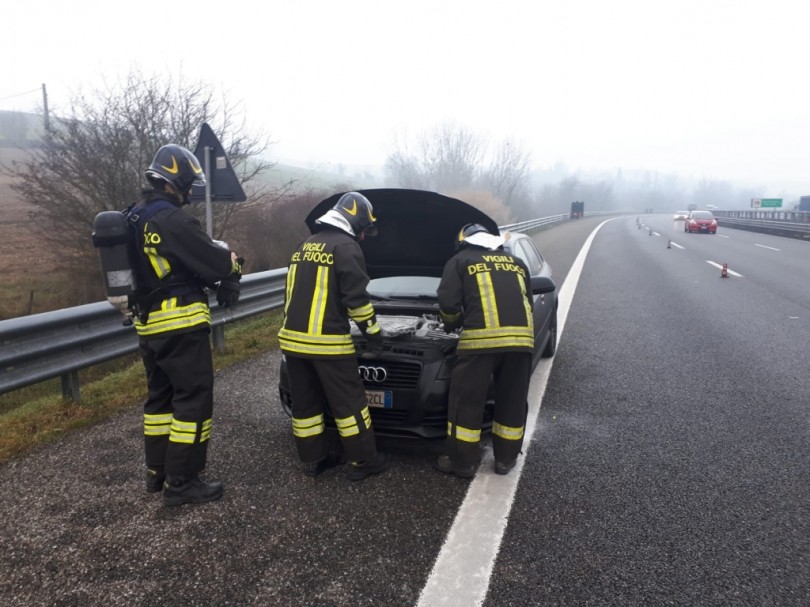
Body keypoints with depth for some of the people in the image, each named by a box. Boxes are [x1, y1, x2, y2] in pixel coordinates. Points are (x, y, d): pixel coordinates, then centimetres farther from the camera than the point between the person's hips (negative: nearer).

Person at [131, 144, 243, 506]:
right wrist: (233, 264, 6)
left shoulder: (135, 220, 14)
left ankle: (157, 472, 27)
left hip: (148, 324, 10)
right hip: (180, 325, -10)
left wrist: (212, 279, 10)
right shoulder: (172, 220, -17)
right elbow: (217, 262, -16)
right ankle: (180, 483, 4)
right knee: (193, 399, -2)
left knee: (161, 396, 18)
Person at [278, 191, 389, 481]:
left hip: (293, 337, 8)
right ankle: (363, 461, 10)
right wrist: (373, 333, -3)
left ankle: (312, 459, 23)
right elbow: (357, 297, -13)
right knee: (349, 402, 3)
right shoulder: (346, 247, -9)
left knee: (306, 402, 14)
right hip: (327, 341, -8)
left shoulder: (305, 246, 18)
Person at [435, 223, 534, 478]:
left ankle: (461, 462, 15)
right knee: (512, 401, 16)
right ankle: (506, 459, 27)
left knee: (467, 401, 7)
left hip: (481, 337, -4)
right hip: (521, 337, 5)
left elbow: (448, 302, 5)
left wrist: (451, 325, 24)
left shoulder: (459, 261, 15)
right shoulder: (517, 263, 29)